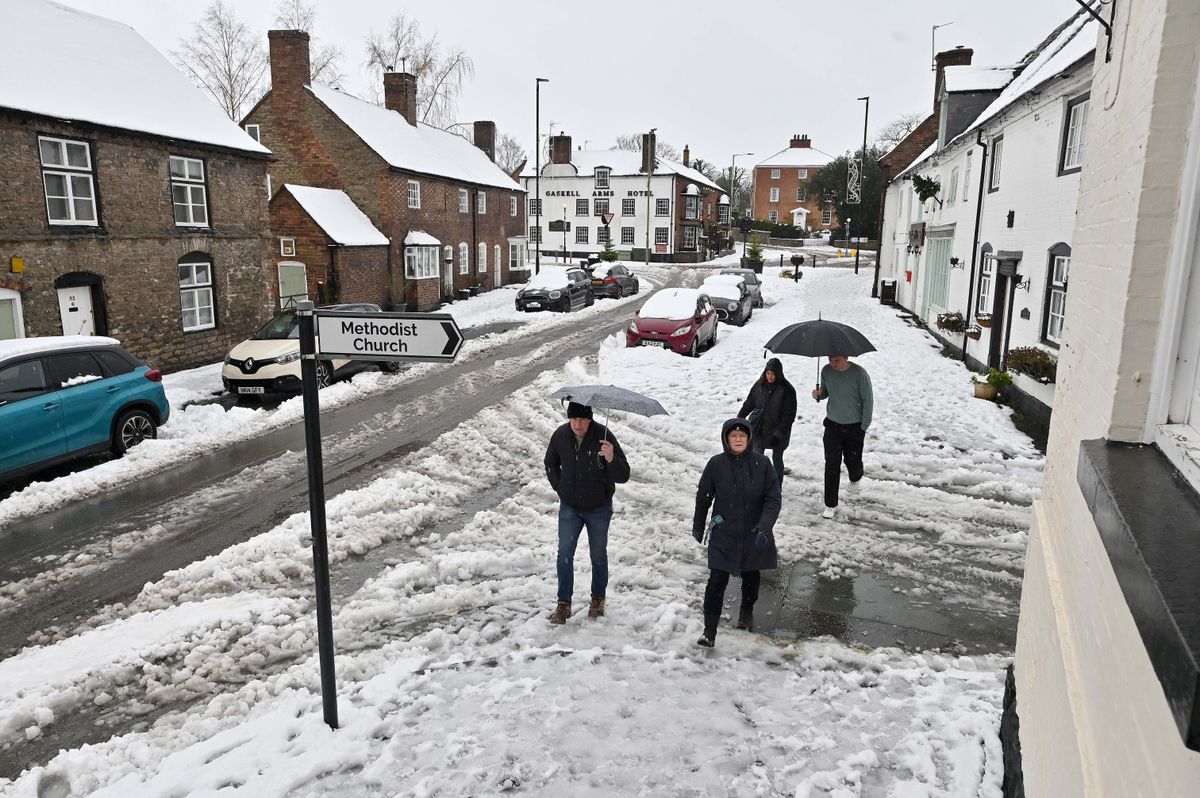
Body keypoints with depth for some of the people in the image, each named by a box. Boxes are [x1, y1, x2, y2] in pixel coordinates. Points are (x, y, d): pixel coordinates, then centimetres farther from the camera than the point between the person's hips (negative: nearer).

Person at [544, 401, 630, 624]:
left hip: (599, 508, -2)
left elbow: (623, 476, -25)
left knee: (598, 555, 13)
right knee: (565, 554, 2)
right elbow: (551, 463, 11)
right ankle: (563, 604, 16)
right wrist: (559, 487, 3)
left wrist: (611, 459, -43)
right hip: (569, 507, 2)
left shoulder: (603, 436, -22)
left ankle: (598, 599, 32)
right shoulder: (560, 435, -12)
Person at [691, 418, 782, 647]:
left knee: (751, 577, 21)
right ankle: (709, 631, 5)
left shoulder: (762, 463, -11)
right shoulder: (716, 464, -10)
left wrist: (765, 525, -25)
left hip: (754, 536, 1)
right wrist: (698, 527, 11)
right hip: (723, 535, -1)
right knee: (717, 581, -6)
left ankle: (747, 612, 48)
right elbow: (703, 498, 2)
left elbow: (773, 499, -9)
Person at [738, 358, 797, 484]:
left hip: (778, 434, -3)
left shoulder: (787, 390, -15)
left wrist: (778, 433, -20)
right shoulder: (759, 385, -3)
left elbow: (789, 415, -15)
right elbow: (749, 403, 11)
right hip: (759, 430, 3)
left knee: (777, 459, 12)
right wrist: (739, 418, 9)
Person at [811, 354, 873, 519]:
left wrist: (864, 426, -9)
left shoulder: (859, 373, -17)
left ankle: (855, 478, 48)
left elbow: (868, 400, -9)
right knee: (831, 464, -2)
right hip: (832, 424, 2)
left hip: (854, 426, -2)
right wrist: (819, 393, -14)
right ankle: (831, 505, 7)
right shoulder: (826, 371, -6)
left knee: (853, 461, 9)